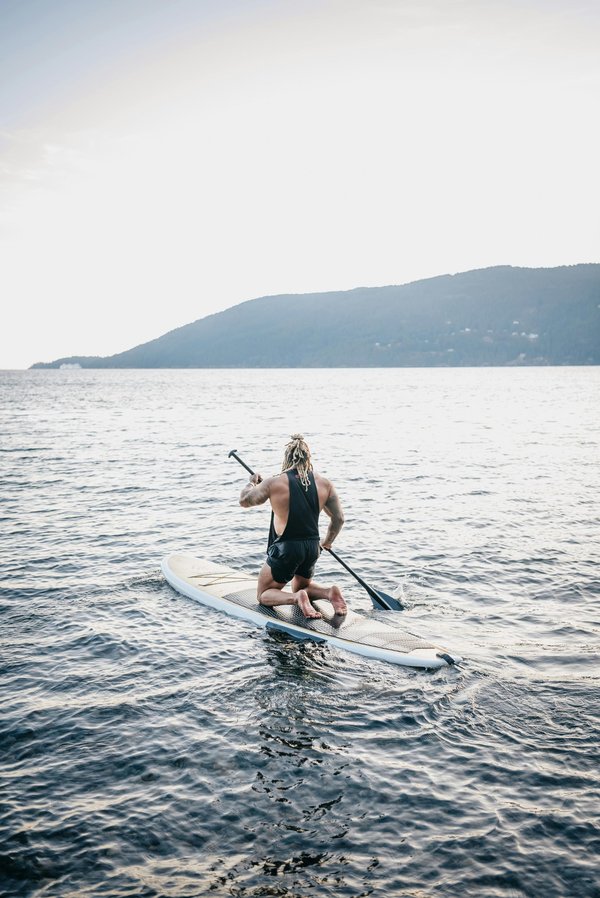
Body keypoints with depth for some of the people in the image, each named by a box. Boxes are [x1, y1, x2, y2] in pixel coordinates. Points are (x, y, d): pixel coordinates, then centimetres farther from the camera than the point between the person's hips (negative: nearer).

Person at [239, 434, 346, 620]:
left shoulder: (274, 483, -15)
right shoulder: (325, 484, -4)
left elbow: (244, 500, -3)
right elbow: (339, 518, 3)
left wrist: (252, 482, 19)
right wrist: (327, 542, 21)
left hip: (285, 548, -4)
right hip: (312, 547, 5)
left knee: (264, 595, 15)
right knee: (301, 586, 31)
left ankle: (296, 598, -15)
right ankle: (329, 592, 0)